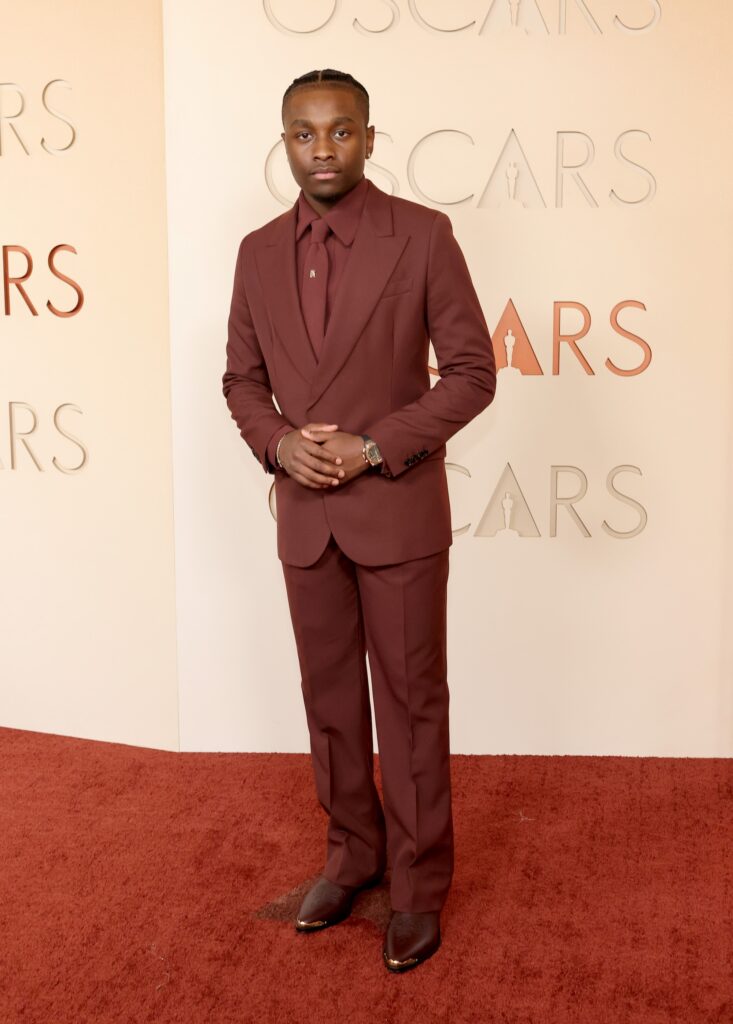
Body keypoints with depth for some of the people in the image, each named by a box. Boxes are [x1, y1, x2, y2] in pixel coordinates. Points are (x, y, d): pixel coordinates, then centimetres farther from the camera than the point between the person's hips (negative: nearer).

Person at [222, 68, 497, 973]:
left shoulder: (422, 236, -8)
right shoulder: (259, 251, 5)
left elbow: (472, 372, -8)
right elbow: (242, 378, 12)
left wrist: (373, 446, -16)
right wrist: (279, 443, -9)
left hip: (398, 509, -4)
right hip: (305, 513, 4)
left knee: (410, 697, 5)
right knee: (329, 694, 14)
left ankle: (418, 881, 19)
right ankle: (352, 852, 32)